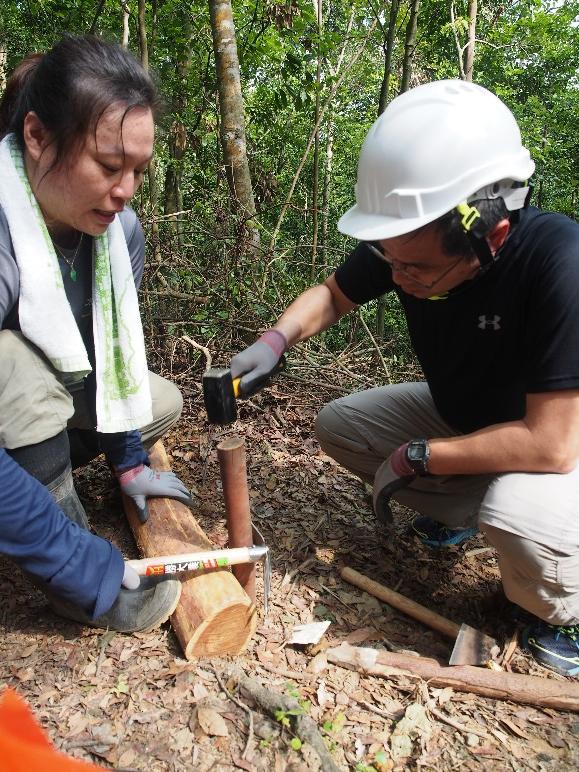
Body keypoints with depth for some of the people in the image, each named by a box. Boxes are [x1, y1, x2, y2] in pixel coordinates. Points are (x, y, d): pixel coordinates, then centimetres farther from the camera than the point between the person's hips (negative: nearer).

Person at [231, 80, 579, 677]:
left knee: (516, 513, -37)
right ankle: (462, 512, 13)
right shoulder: (404, 243, -18)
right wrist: (274, 341, -19)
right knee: (338, 425, -1)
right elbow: (332, 295, 1)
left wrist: (413, 458, -26)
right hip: (463, 417, 6)